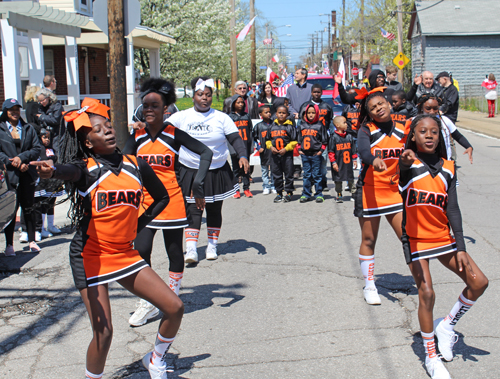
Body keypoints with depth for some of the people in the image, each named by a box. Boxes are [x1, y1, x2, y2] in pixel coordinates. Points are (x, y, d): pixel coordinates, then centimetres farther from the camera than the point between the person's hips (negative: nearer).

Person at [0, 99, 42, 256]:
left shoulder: (28, 128, 12)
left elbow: (37, 148, 6)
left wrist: (21, 158, -9)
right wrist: (13, 163, -12)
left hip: (27, 174, 3)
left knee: (28, 207, 9)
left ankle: (32, 241, 17)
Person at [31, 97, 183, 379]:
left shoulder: (136, 165, 3)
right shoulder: (86, 168, -10)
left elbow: (162, 197, 19)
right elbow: (70, 170, -37)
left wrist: (138, 225, 7)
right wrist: (52, 170, -60)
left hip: (125, 254, 5)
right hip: (91, 257, -4)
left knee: (175, 308, 0)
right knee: (104, 332, -10)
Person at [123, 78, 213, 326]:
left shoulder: (174, 134, -6)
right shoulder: (137, 136, 4)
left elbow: (206, 153, -6)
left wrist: (198, 185, -13)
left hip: (171, 200, -2)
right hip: (144, 201, 2)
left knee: (174, 252, 8)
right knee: (140, 251, -7)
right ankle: (148, 304, 8)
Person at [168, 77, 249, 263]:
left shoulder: (221, 118, 1)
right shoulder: (181, 117, 2)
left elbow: (235, 139, -3)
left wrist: (242, 155, -19)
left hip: (217, 172, 1)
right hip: (190, 173, -1)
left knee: (214, 210, 10)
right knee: (192, 210, -7)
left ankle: (212, 245, 24)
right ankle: (191, 249, -6)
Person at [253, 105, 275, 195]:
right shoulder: (258, 126, 1)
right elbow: (255, 138, 8)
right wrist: (259, 147, -2)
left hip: (274, 150, 0)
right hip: (264, 152, 0)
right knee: (264, 170, 6)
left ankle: (273, 186, 16)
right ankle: (266, 187, 15)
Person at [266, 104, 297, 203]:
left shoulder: (290, 126, -4)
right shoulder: (273, 126, 9)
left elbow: (294, 141, -6)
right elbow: (268, 139, 15)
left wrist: (286, 149, -15)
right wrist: (271, 147, -3)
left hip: (287, 154, -4)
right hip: (275, 154, 4)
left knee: (288, 174, 2)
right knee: (276, 175, 9)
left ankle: (289, 193, 12)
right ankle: (279, 193, 19)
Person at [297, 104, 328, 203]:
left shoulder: (320, 125, 0)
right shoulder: (302, 126, 9)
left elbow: (324, 140, 3)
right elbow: (299, 139, 17)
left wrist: (321, 150, -5)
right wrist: (299, 149, 7)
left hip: (316, 154, -3)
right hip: (304, 154, 3)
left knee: (317, 175, 1)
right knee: (306, 175, 8)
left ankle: (319, 194, 8)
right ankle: (306, 194, 13)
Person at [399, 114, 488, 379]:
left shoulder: (448, 168, 4)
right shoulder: (409, 163, -8)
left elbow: (453, 208, 1)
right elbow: (406, 169, -34)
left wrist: (460, 247, -6)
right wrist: (406, 162, -60)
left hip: (443, 238, 5)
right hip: (416, 239, -5)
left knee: (479, 282, -2)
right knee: (427, 294, -10)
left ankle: (447, 325, 22)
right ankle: (431, 357, 8)